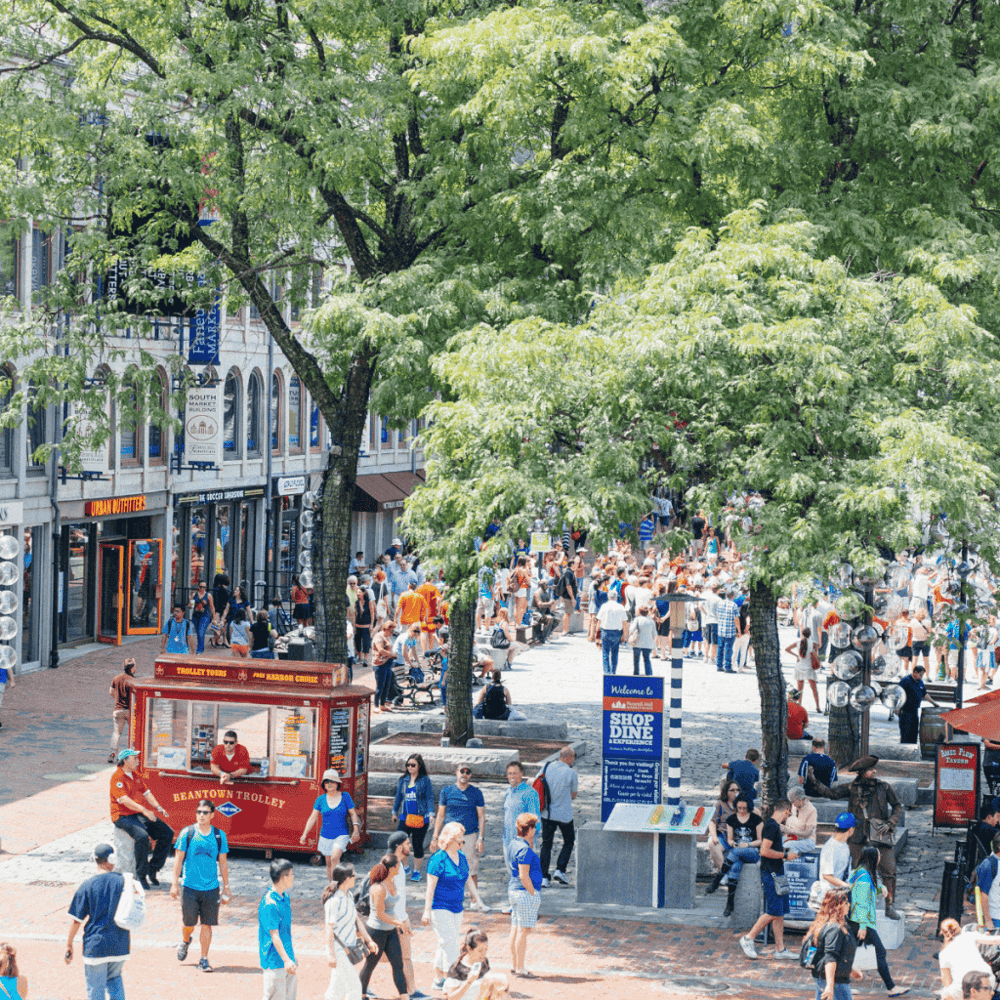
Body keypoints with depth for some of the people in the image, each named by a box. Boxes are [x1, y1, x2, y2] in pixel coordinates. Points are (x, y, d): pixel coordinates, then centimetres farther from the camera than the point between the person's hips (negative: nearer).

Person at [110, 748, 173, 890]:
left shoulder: (137, 775, 15)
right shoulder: (117, 777, -12)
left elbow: (146, 793, 17)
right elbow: (124, 799, -24)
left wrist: (158, 807, -1)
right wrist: (144, 810, -32)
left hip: (138, 814, 8)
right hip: (122, 816, -8)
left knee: (167, 833, -5)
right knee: (142, 836, -34)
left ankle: (152, 869, 0)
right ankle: (141, 875, -21)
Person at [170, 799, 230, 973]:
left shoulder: (219, 835, 3)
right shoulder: (187, 833, -3)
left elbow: (223, 862, 10)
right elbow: (178, 859, 1)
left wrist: (226, 887, 10)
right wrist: (175, 883, -2)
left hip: (211, 887, 1)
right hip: (190, 886, -1)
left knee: (207, 924, 0)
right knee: (188, 922, 5)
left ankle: (204, 959, 10)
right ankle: (185, 941, 38)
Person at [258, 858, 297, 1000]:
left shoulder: (286, 897, 10)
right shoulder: (269, 903, -20)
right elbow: (274, 935, -22)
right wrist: (286, 960, -25)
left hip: (287, 959, 9)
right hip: (274, 961, -9)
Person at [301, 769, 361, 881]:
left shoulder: (345, 796, -3)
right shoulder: (321, 799, 0)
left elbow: (353, 814, 4)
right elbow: (313, 818, 2)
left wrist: (356, 830, -7)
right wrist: (304, 834, -3)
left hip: (341, 835, -3)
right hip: (326, 836, 3)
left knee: (335, 857, -23)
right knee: (329, 862, 9)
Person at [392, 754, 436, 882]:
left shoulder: (425, 780, -3)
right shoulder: (403, 780, 9)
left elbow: (430, 798, -5)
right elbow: (398, 797, 19)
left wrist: (431, 814, -15)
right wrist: (394, 812, 24)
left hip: (420, 818, -3)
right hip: (405, 817, 3)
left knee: (418, 845, 5)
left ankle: (416, 871, 19)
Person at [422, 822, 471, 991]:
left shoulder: (462, 858, 9)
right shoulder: (438, 859, -13)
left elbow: (467, 880, 19)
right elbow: (430, 886, -13)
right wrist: (427, 911, -15)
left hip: (456, 908, 7)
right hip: (440, 908, -7)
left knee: (445, 945, 14)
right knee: (450, 945, -11)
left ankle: (438, 980, 23)